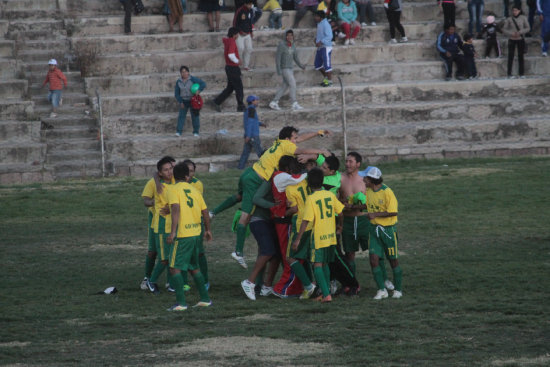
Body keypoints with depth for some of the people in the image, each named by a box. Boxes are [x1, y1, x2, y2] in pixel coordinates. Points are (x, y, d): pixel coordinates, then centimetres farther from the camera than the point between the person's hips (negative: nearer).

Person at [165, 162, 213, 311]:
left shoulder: (173, 191, -6)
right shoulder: (194, 191, 12)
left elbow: (176, 209, -21)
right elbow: (205, 211, 13)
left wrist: (173, 232, -25)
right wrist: (207, 230, 26)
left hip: (182, 235, -6)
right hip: (196, 233, 6)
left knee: (175, 268, -3)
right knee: (194, 268, 19)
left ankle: (180, 303, -11)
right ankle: (205, 299, 21)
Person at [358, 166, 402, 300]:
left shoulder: (387, 192, -17)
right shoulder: (368, 191, 4)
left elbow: (393, 212, -20)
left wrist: (375, 214, -22)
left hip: (388, 229, -5)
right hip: (374, 229, 6)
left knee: (393, 260, 5)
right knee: (373, 259, -7)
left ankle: (398, 290, 19)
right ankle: (382, 290, 0)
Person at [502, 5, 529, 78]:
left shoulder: (523, 18, -3)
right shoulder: (509, 19, -4)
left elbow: (527, 28, 0)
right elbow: (504, 29, -1)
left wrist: (520, 32, -15)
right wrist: (511, 34, -15)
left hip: (520, 39, 1)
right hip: (512, 39, -1)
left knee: (521, 56, 5)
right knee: (511, 56, -1)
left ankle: (521, 73, 12)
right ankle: (509, 74, 3)